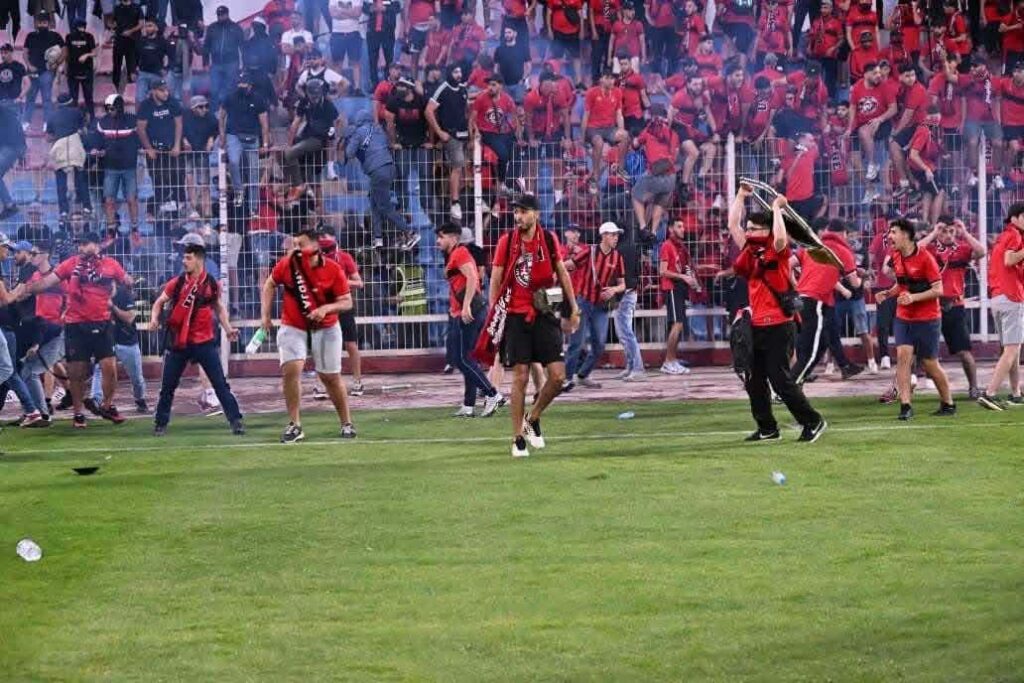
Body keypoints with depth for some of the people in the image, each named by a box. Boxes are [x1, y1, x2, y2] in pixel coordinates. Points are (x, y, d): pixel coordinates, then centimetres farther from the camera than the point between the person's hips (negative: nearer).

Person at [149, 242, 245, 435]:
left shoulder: (212, 284, -2)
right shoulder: (177, 283, -2)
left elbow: (219, 307, 14)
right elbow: (159, 302, 8)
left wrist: (228, 329, 4)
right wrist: (154, 319, -11)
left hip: (205, 341, -1)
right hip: (178, 343, 1)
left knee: (220, 383, -5)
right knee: (167, 386, 7)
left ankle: (236, 421, -2)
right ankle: (160, 423, 20)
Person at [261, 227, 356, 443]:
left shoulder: (333, 270, -15)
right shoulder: (286, 265, -10)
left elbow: (347, 302, -10)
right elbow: (270, 285, 8)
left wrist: (326, 308, -27)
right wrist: (266, 314, 3)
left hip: (325, 330, -1)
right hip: (293, 328, 1)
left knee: (331, 377, 6)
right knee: (291, 370, -18)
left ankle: (346, 423, 24)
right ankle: (294, 425, -8)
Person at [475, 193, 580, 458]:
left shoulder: (549, 239, 2)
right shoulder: (507, 241, -3)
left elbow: (562, 274, 14)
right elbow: (495, 280, 1)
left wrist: (574, 309, 14)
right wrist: (493, 316, -5)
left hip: (544, 316, 2)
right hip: (516, 317, -2)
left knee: (558, 376, -5)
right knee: (520, 377, -4)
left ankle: (532, 419, 18)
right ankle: (518, 438, 5)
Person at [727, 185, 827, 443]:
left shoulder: (776, 251, -10)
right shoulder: (750, 249, 9)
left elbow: (781, 238, -32)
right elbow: (732, 225, 13)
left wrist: (776, 208, -22)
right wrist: (741, 196, 9)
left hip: (778, 327, -8)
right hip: (757, 326, 8)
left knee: (781, 380, -8)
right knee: (755, 382, 10)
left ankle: (813, 421, 1)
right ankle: (767, 428, 19)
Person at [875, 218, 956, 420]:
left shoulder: (925, 257, -16)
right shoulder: (895, 257, 3)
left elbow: (938, 290, -15)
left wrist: (914, 297, -25)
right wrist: (888, 293, 0)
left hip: (927, 319, -5)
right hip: (903, 318, 5)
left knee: (930, 364, 3)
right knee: (903, 355, -13)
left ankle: (948, 404, 22)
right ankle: (905, 405, -15)